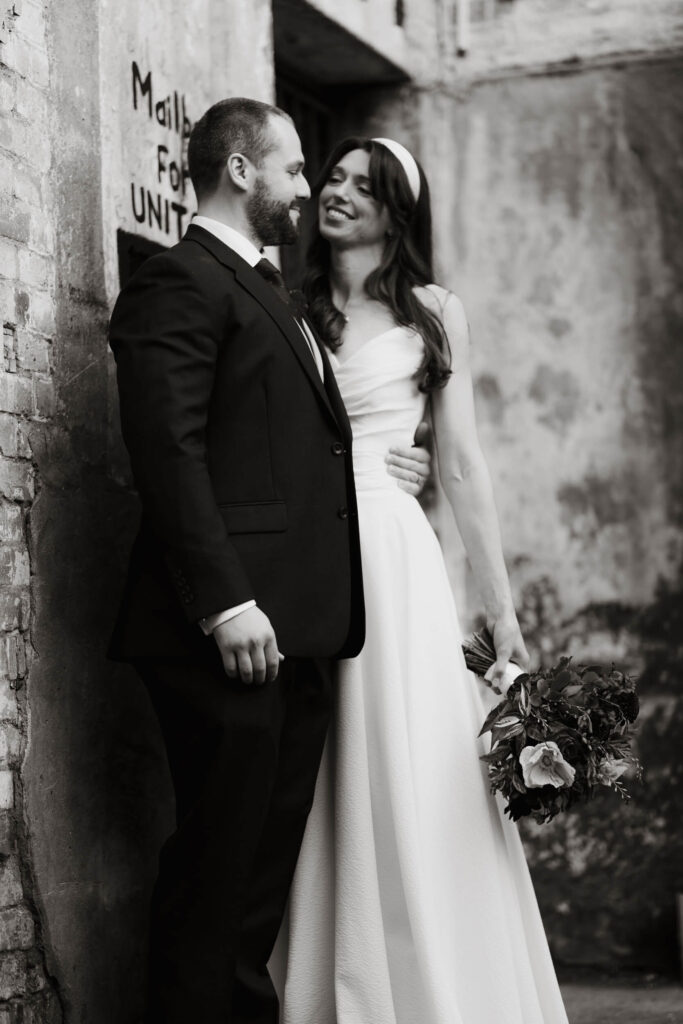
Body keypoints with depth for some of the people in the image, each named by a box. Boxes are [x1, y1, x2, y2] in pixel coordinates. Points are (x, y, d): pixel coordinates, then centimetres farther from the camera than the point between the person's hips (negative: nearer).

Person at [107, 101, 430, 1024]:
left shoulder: (270, 291, 25)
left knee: (267, 867, 12)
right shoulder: (178, 283, -6)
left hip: (294, 633, 9)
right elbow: (169, 453, -16)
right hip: (231, 631, -9)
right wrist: (225, 603, -22)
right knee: (217, 867, -4)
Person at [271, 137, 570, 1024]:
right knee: (317, 808, 2)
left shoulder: (433, 313, 9)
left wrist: (503, 610, 2)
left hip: (391, 556, -1)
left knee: (414, 793, -4)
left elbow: (461, 468, 7)